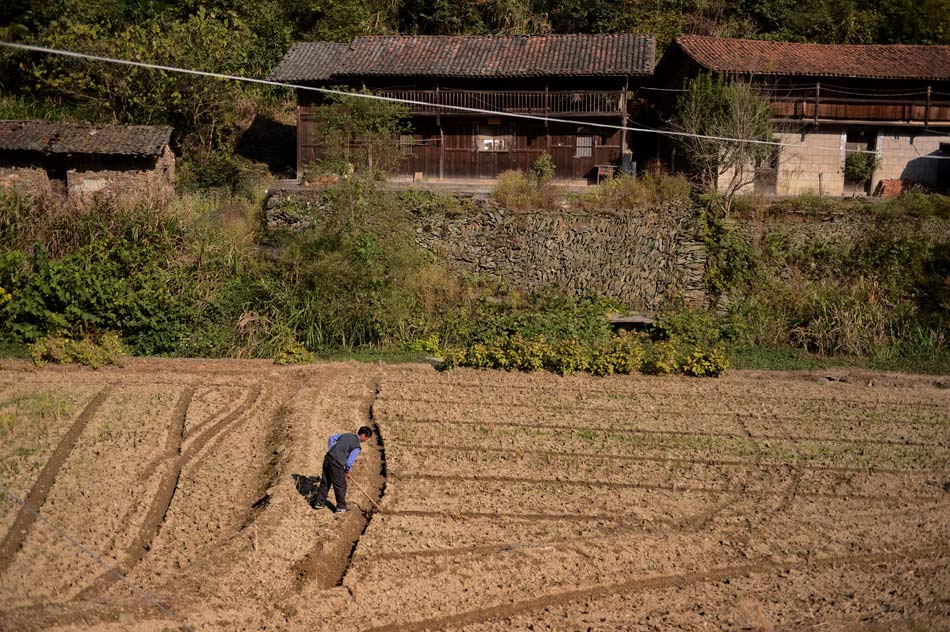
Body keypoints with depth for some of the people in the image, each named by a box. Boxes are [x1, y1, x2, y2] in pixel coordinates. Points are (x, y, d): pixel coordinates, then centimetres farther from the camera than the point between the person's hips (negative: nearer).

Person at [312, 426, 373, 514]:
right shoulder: (356, 447, -13)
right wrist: (347, 472, 5)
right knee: (340, 486, 10)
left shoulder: (347, 435, 10)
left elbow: (332, 437, 21)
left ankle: (319, 502, 32)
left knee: (325, 482, 21)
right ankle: (341, 507, 20)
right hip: (336, 464, -7)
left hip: (328, 458, 7)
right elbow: (349, 462, -14)